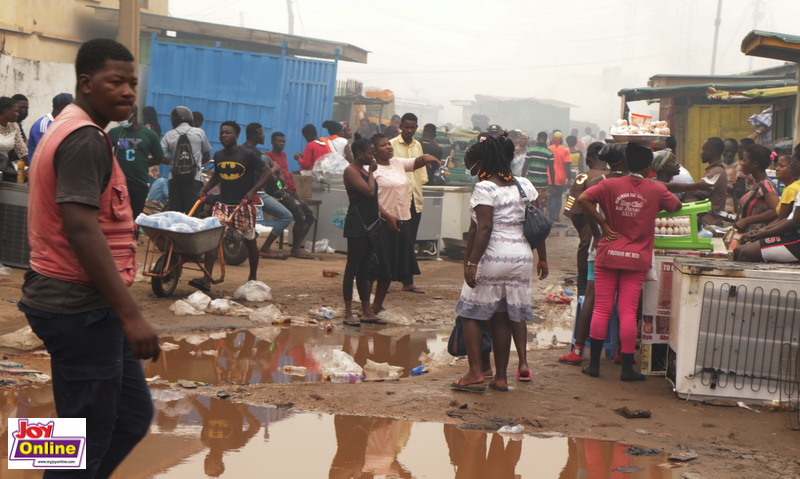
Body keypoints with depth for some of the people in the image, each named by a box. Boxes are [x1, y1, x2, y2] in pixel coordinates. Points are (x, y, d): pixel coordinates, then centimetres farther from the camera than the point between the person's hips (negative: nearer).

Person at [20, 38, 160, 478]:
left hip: (81, 306, 10)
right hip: (82, 309, -10)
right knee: (88, 440, -2)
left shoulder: (67, 130, 16)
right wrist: (131, 314, -28)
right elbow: (81, 229, -26)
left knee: (132, 416, 16)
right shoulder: (86, 139, -16)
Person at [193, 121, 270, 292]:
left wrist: (253, 190, -17)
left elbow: (265, 172, -6)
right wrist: (205, 189, 9)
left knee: (250, 240, 7)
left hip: (243, 204, -4)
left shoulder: (248, 155, -8)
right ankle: (206, 279, -15)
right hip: (223, 202, 4)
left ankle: (253, 277, 25)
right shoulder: (218, 156, 9)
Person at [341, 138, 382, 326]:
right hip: (357, 225, -9)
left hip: (369, 224, 9)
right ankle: (348, 313, -1)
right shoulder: (351, 171, -11)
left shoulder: (364, 170, 16)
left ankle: (367, 312, 15)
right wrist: (371, 172, -7)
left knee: (363, 270, 12)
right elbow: (369, 191, -21)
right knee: (352, 268, -4)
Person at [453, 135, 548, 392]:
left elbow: (483, 228, -17)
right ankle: (501, 377, 16)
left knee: (471, 312, 6)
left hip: (492, 257, -6)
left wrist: (471, 262, -17)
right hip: (522, 256, 6)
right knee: (504, 316, 12)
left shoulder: (484, 188, -9)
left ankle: (475, 371, 0)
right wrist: (542, 258, 17)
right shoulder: (525, 185, 11)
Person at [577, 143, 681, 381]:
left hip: (608, 254, 1)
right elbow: (676, 206, 15)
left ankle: (594, 363, 10)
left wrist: (603, 224, -8)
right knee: (628, 312, 1)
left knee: (601, 309, 6)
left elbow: (583, 199, -14)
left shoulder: (611, 185, -2)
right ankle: (627, 368, 4)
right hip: (637, 258, -1)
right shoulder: (657, 190, -1)